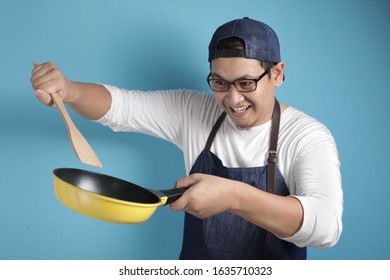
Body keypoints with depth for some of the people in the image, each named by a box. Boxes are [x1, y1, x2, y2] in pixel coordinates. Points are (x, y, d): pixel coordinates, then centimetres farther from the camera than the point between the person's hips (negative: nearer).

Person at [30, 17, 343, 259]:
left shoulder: (307, 137, -19)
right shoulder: (193, 112, -7)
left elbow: (327, 225, -33)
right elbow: (118, 106, -8)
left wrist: (233, 196, -46)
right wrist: (69, 90, -31)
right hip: (194, 259, 4)